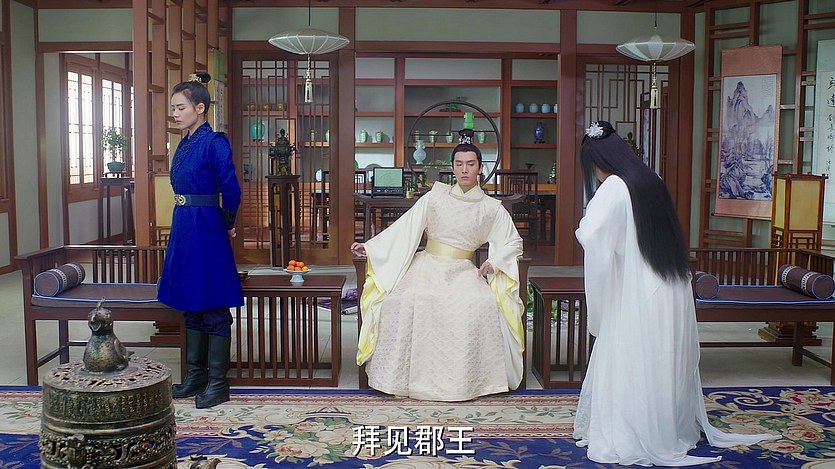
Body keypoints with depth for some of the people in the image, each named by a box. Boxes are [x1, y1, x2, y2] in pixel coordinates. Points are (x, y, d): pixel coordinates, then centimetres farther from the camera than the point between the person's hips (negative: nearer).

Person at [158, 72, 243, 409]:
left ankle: (217, 382, 8)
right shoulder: (185, 143, 13)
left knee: (213, 309, -1)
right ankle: (196, 375, 25)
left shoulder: (214, 143, -14)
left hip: (206, 231, -9)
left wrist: (227, 225, -4)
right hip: (183, 229, 9)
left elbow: (231, 190, -17)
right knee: (191, 305, 15)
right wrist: (187, 220, 15)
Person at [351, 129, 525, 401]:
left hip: (464, 272, 0)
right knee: (403, 301, -30)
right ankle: (403, 377, -18)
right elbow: (405, 228, 3)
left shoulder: (490, 208, 7)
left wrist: (494, 261, -7)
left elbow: (514, 242, 11)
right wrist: (369, 247, -4)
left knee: (482, 305, -32)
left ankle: (469, 379, -16)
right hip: (428, 267, 0)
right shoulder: (436, 197, 6)